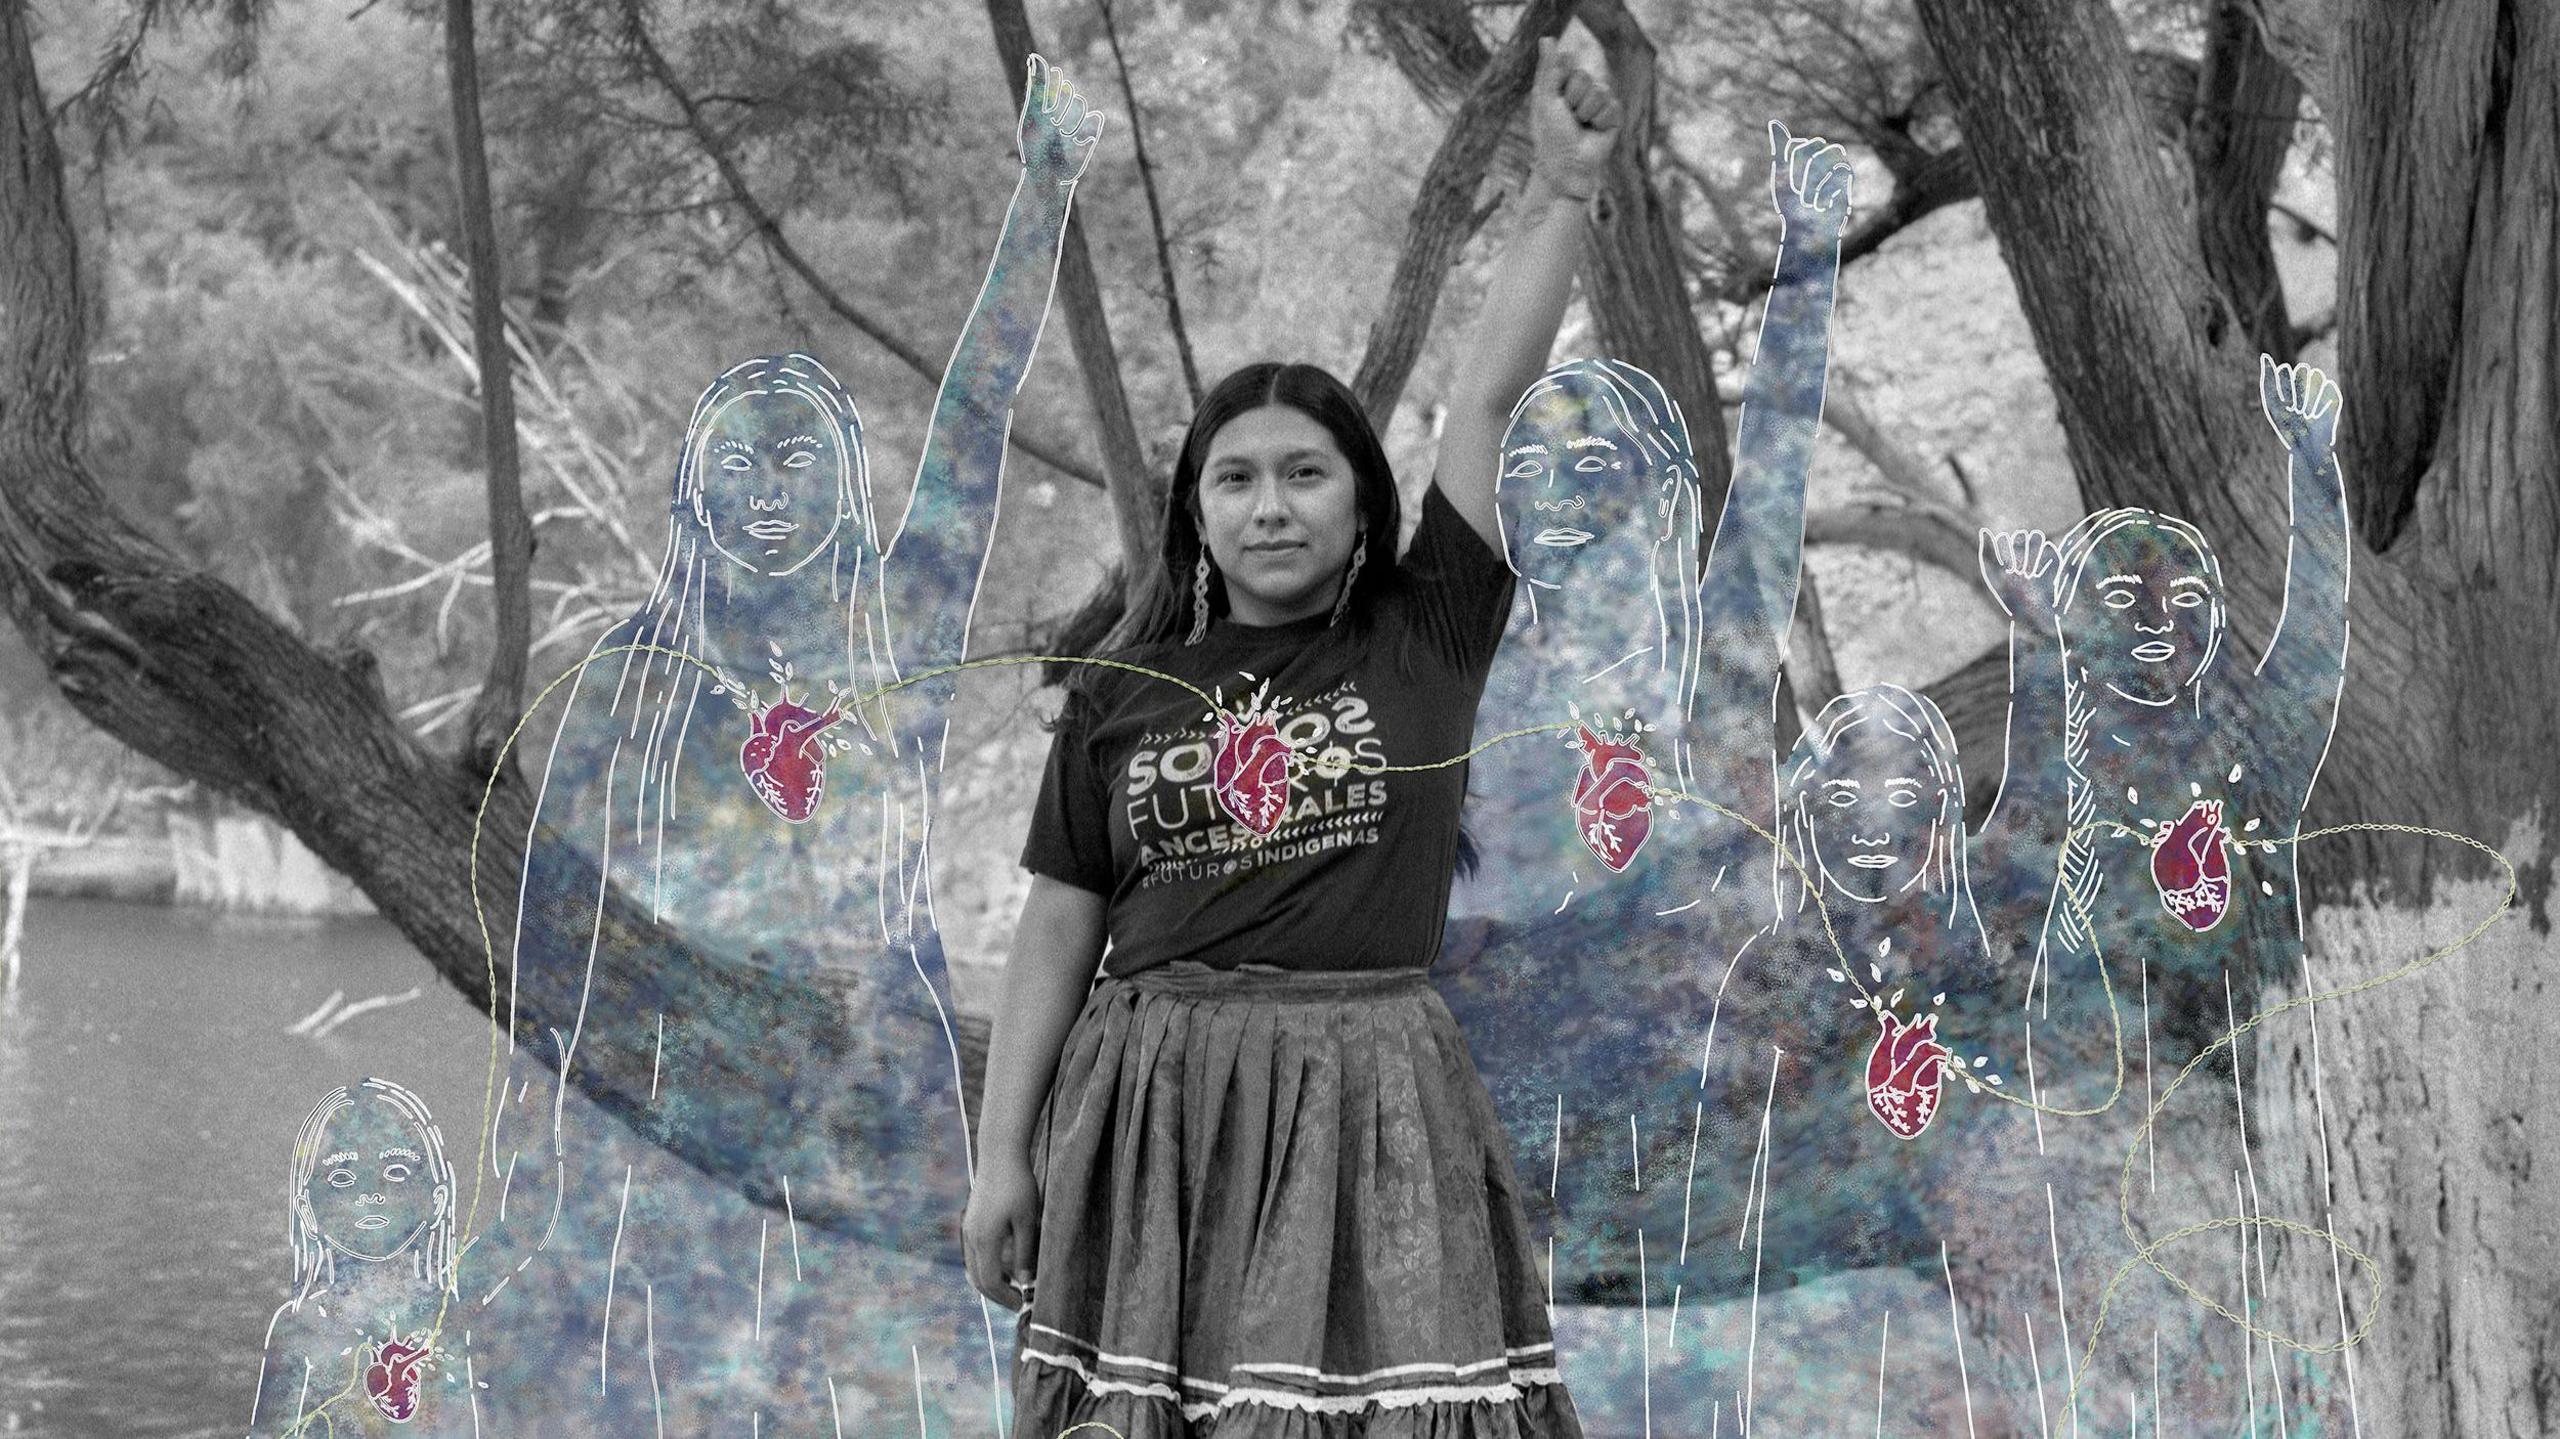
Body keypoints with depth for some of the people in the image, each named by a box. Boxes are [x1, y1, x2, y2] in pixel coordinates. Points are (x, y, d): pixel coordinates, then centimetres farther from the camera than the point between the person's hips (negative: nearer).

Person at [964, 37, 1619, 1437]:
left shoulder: (1426, 638, 5)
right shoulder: (1123, 694, 7)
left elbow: (1486, 396, 0)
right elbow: (1057, 929, 9)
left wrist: (1559, 191, -3)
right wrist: (1002, 1154, 5)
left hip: (1364, 1101, -1)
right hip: (1152, 1107, 1)